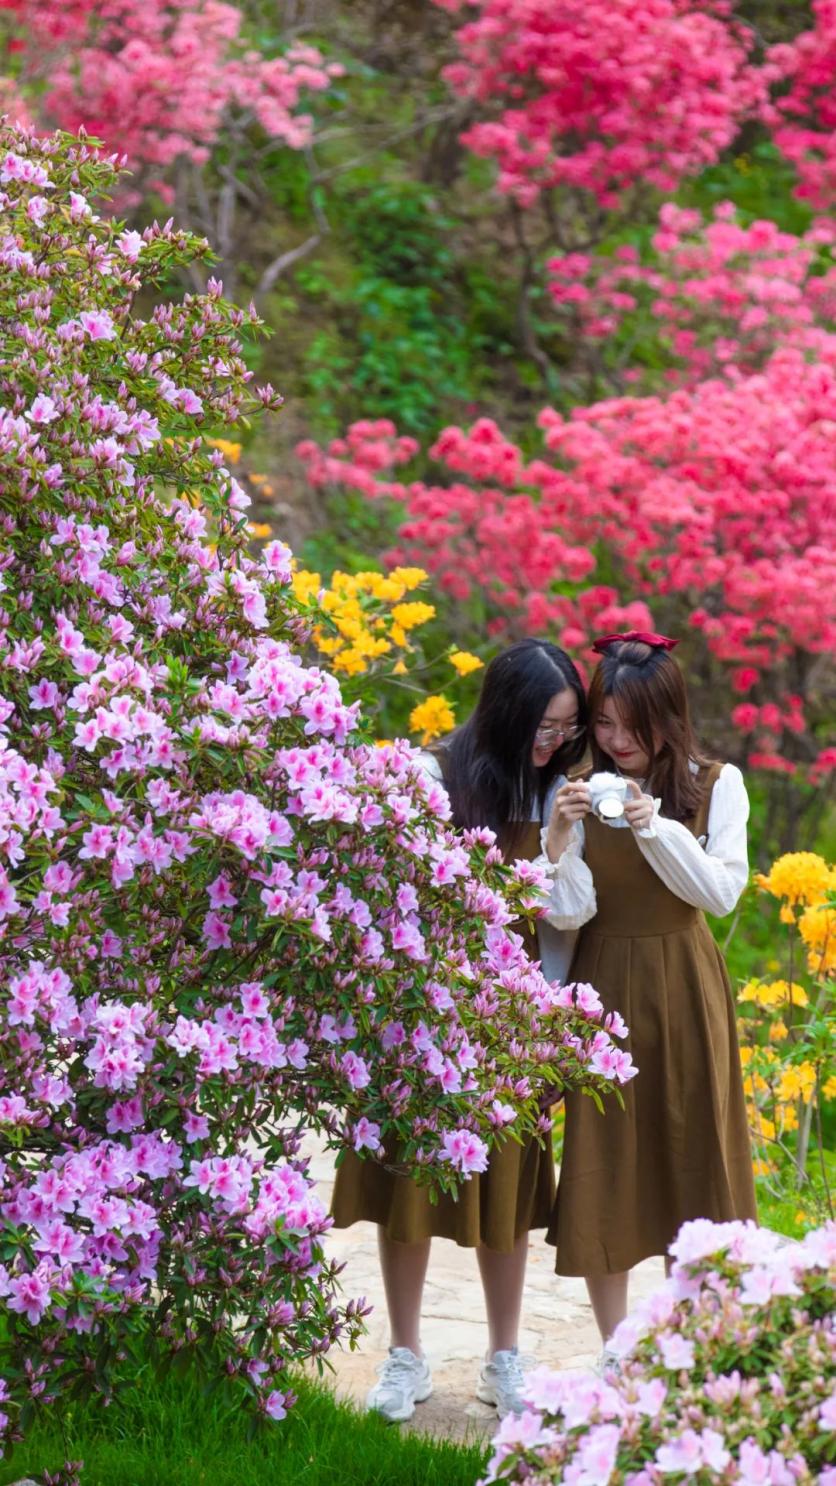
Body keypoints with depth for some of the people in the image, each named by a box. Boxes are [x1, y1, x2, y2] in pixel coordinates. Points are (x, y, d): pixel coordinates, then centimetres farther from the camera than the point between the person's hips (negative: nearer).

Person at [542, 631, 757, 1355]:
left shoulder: (715, 785, -2)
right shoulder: (578, 790, -3)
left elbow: (721, 892, -11)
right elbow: (570, 913, -9)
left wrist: (655, 828, -22)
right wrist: (560, 838, -25)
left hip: (686, 994, 0)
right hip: (605, 989, 0)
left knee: (689, 1162, 5)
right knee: (603, 1172, 2)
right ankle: (615, 1353, 12)